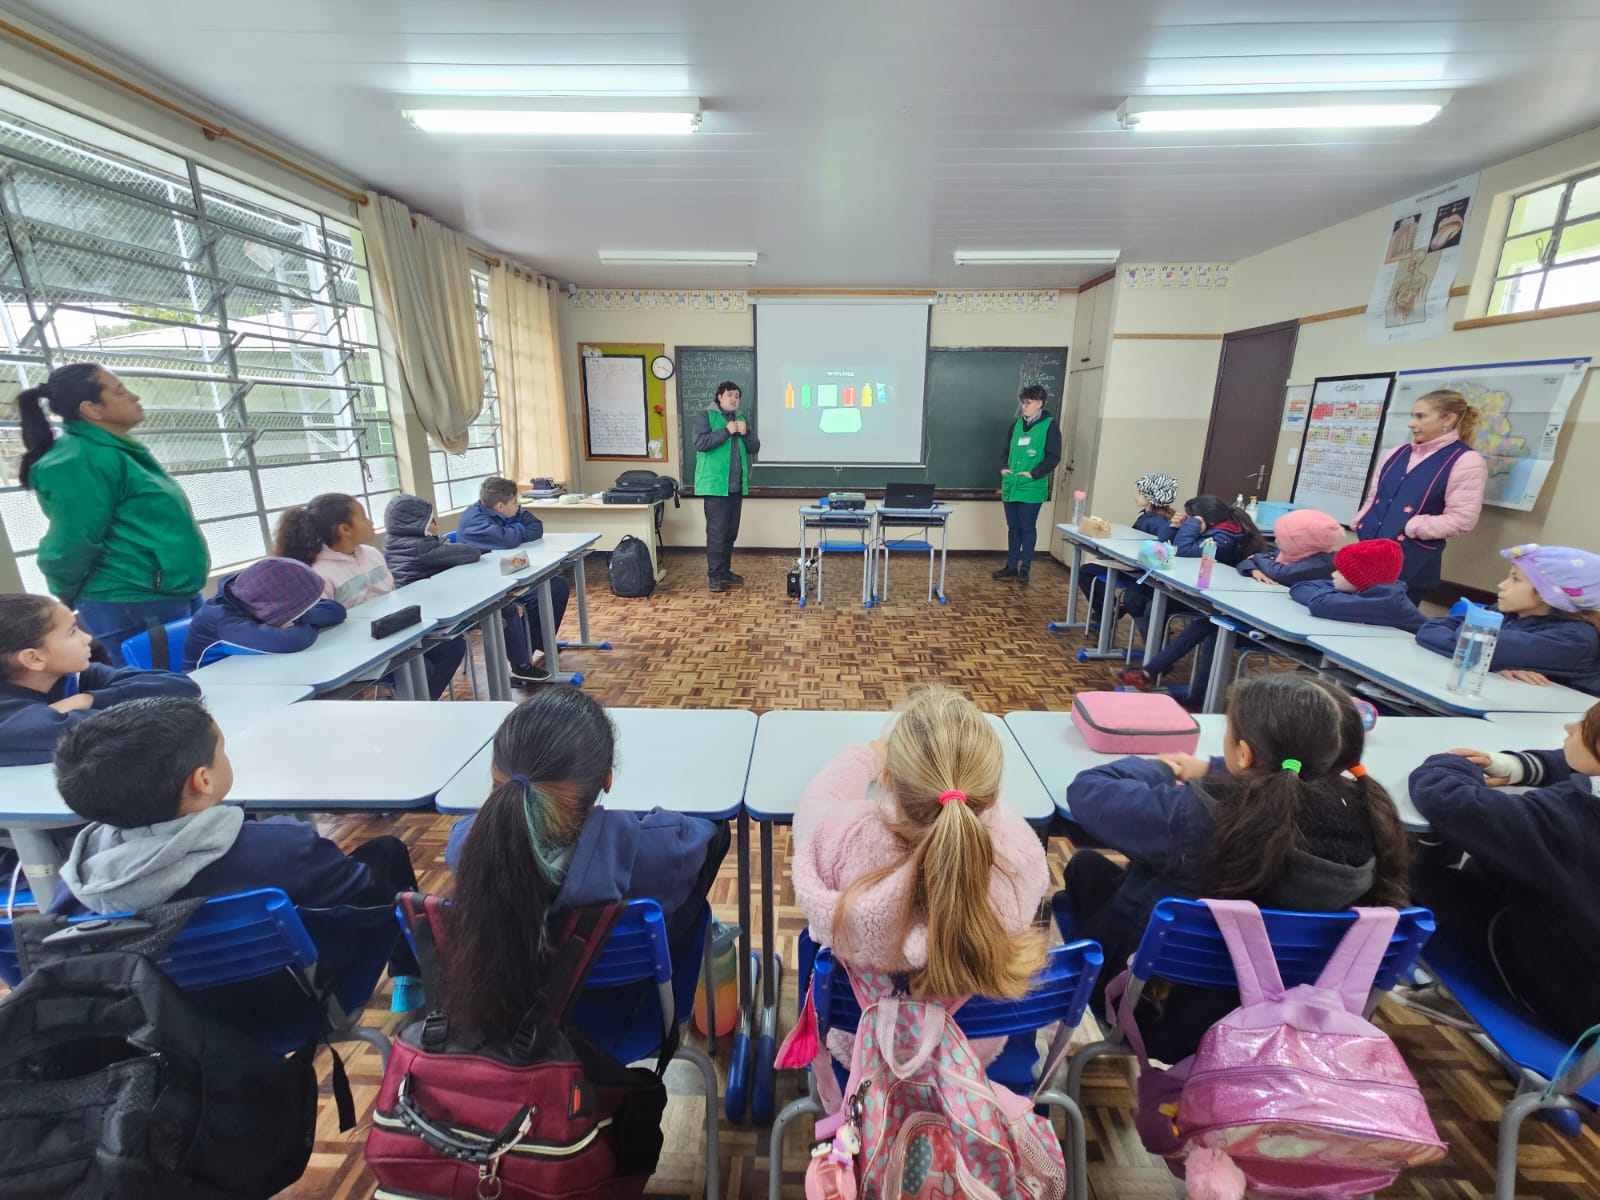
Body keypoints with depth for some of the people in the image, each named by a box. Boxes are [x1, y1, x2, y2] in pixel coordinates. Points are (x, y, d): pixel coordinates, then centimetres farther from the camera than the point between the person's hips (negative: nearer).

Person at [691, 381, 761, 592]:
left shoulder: (741, 419, 18)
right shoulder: (704, 416, -1)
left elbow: (755, 448, 13)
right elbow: (700, 443, -16)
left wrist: (746, 433, -6)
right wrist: (726, 431, -17)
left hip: (737, 486, 7)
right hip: (715, 485, -6)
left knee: (731, 531, 10)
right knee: (717, 531, -9)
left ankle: (725, 571, 20)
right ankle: (714, 575, -2)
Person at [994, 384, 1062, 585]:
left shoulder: (1049, 425, -4)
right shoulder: (1017, 424, 12)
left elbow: (1053, 457, -8)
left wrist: (1034, 474, -17)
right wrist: (1003, 468, 2)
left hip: (1031, 488, -5)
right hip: (1011, 486, 5)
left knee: (1027, 528, 1)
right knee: (1013, 527, 11)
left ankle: (1025, 569, 11)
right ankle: (1011, 567, 20)